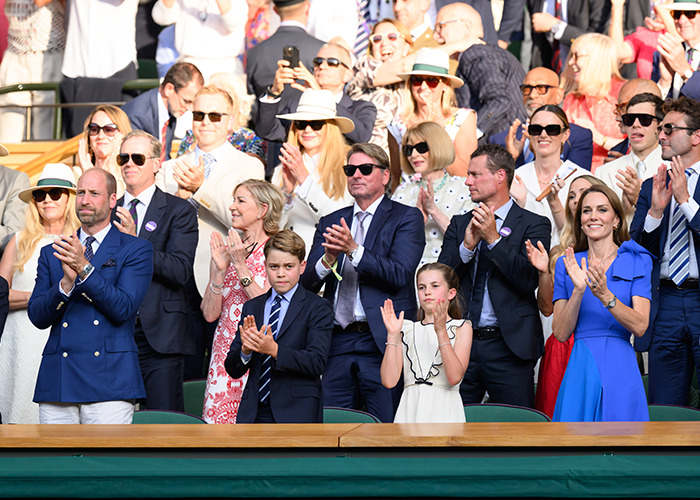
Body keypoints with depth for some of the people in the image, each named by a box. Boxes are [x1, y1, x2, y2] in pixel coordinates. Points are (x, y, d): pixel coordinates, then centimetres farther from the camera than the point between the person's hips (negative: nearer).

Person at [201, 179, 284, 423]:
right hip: (226, 352, 4)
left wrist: (241, 266, -13)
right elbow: (210, 313, 5)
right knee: (219, 418, 0)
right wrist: (220, 269, -7)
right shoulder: (223, 251, 11)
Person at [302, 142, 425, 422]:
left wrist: (354, 250, -20)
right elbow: (307, 284, 9)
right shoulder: (330, 223, 17)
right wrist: (328, 259, -12)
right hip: (338, 344, 4)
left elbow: (399, 274, -10)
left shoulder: (406, 218, 3)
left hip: (383, 344, -4)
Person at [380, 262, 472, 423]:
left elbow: (455, 377, -9)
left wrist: (441, 332, -14)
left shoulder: (461, 328, 8)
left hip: (443, 411, -2)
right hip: (410, 409, 2)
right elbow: (389, 381, 2)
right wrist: (392, 335, -3)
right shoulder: (407, 329, 14)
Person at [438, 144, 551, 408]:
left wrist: (494, 238, -16)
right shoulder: (459, 225, 14)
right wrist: (467, 246, -10)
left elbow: (530, 280, -13)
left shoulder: (533, 224, 0)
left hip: (508, 348, -4)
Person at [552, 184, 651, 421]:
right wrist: (578, 291, -13)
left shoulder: (637, 261, 4)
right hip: (581, 370, 1)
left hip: (620, 370, -1)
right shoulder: (567, 264, 10)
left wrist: (605, 295, -20)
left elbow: (640, 326, -6)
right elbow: (560, 333, 2)